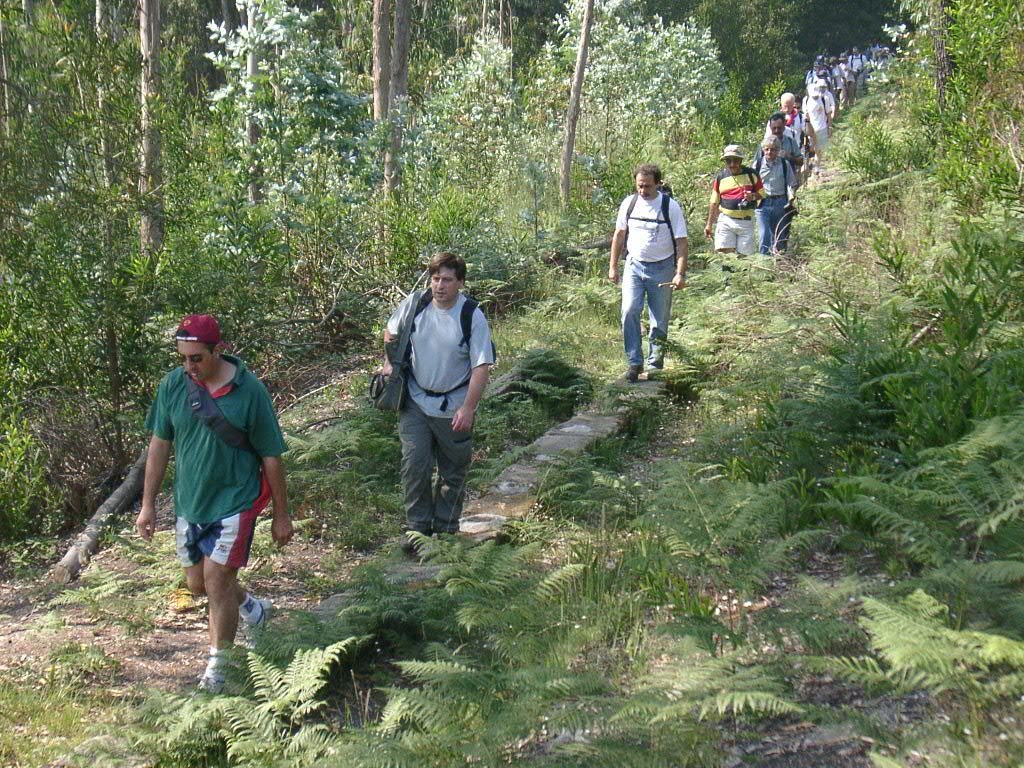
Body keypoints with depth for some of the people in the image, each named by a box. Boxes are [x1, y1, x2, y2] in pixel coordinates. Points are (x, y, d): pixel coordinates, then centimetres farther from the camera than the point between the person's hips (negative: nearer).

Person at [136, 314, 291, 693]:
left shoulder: (249, 391, -15)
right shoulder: (173, 385, -6)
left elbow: (271, 457, -7)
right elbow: (159, 444, 5)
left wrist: (281, 515, -2)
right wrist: (148, 504, 6)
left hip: (235, 501, -5)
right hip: (188, 502, 5)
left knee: (218, 580, -8)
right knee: (198, 584, 15)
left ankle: (216, 666, 11)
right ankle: (251, 608, 45)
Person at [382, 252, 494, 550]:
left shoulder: (473, 316, -15)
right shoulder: (414, 303, -7)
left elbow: (482, 366, -16)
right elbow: (391, 332, 14)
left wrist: (468, 408, -21)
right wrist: (390, 362, -2)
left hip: (454, 408, -1)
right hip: (415, 401, 2)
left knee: (453, 471, 11)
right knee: (414, 464, -4)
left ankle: (445, 528, 28)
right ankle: (416, 525, 11)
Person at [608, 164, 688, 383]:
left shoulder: (670, 207, -6)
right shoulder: (629, 203, 3)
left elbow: (682, 243, -6)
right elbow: (619, 235, 14)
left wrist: (680, 274, -15)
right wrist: (613, 266, 11)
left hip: (662, 268, -2)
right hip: (634, 265, 2)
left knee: (660, 321, 3)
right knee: (629, 311, -15)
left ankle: (655, 364, 16)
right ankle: (634, 362, -8)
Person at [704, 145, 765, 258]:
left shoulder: (751, 174, 3)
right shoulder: (720, 177, 6)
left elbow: (762, 193, 10)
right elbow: (714, 202, 13)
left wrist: (753, 196, -14)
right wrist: (709, 224, 11)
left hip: (746, 222, 0)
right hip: (726, 220, 0)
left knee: (744, 255, 1)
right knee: (724, 253, -11)